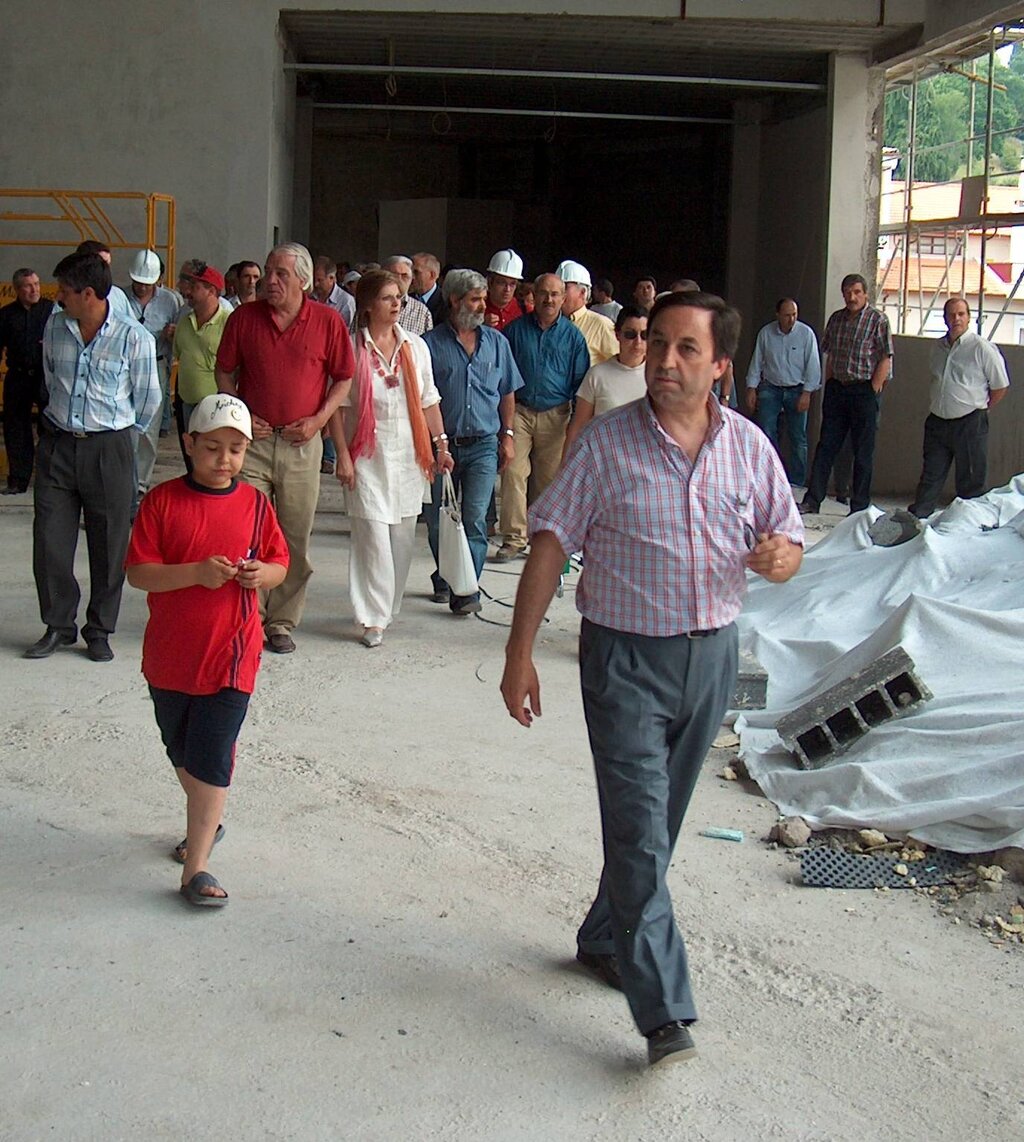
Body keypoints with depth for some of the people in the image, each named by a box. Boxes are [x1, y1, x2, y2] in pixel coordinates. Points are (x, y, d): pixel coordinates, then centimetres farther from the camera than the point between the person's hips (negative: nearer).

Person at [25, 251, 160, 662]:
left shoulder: (134, 338, -9)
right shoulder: (54, 328, 3)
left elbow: (148, 398, 2)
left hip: (109, 448, -3)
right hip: (57, 444, 4)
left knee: (109, 546, 4)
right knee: (50, 540, 3)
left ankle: (99, 631, 17)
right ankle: (58, 625, 18)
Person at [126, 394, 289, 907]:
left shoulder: (254, 503, -1)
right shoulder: (163, 501, -6)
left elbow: (279, 564, 8)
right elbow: (138, 572, -11)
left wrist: (262, 574, -16)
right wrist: (196, 572, -25)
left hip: (230, 655, -1)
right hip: (169, 655, 1)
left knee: (211, 759, -4)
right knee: (182, 752, 19)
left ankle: (195, 868, 1)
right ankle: (204, 822, 44)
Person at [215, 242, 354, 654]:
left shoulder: (328, 321, -1)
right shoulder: (244, 317, 2)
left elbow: (343, 379, 5)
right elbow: (224, 371, 11)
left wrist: (320, 419, -7)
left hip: (302, 442, 0)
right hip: (252, 439, 1)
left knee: (296, 537, 5)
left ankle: (282, 622, 17)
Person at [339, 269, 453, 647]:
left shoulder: (415, 346, 8)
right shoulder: (352, 348, -5)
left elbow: (429, 401, 12)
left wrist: (441, 444, 5)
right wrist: (343, 456, -8)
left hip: (409, 455, 4)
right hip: (369, 456, -4)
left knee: (402, 537, 9)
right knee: (373, 535, -8)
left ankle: (389, 605, 25)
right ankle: (373, 618, -1)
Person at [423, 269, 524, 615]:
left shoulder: (495, 341, 8)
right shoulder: (432, 343, -1)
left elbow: (507, 393, 14)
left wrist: (507, 435, 8)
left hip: (483, 445, 1)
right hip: (442, 444, -1)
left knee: (474, 519, -7)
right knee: (437, 521, 9)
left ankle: (467, 591, -4)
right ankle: (444, 580, 29)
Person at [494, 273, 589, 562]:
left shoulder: (572, 335, 6)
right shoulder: (516, 329, 5)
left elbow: (580, 382, 8)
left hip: (555, 416, 1)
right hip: (519, 411, 0)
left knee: (549, 479, 6)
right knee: (513, 473, -11)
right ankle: (514, 538, -8)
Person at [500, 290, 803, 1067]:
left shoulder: (748, 446, 1)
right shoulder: (609, 442, -8)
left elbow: (789, 546, 8)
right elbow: (551, 543, -9)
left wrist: (779, 557, -18)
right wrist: (521, 651, -13)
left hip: (712, 655, 4)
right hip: (626, 657, -4)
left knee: (660, 823, 17)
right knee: (641, 830, -8)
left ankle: (604, 940, 38)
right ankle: (665, 1013, -5)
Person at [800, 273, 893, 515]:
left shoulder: (877, 319, -5)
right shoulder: (836, 319, 11)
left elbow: (886, 359, -8)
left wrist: (872, 391, -12)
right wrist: (830, 385, 8)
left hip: (865, 390, -5)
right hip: (836, 388, 5)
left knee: (863, 452, 1)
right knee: (825, 447, 4)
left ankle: (859, 508, 7)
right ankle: (812, 500, 7)